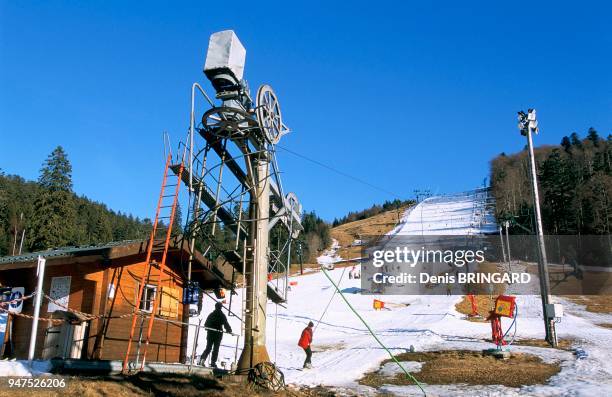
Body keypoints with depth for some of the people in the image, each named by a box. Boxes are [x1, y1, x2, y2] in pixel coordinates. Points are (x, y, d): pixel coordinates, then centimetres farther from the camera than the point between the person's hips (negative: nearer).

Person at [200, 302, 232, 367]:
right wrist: (229, 330, 9)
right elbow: (226, 324, -6)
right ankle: (213, 362, -1)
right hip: (218, 334, -3)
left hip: (210, 333, 3)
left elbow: (206, 324, 10)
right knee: (216, 349, 3)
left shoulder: (211, 315, 5)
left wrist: (208, 328, 30)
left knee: (208, 347, 11)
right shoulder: (222, 315, -6)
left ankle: (203, 359, -8)